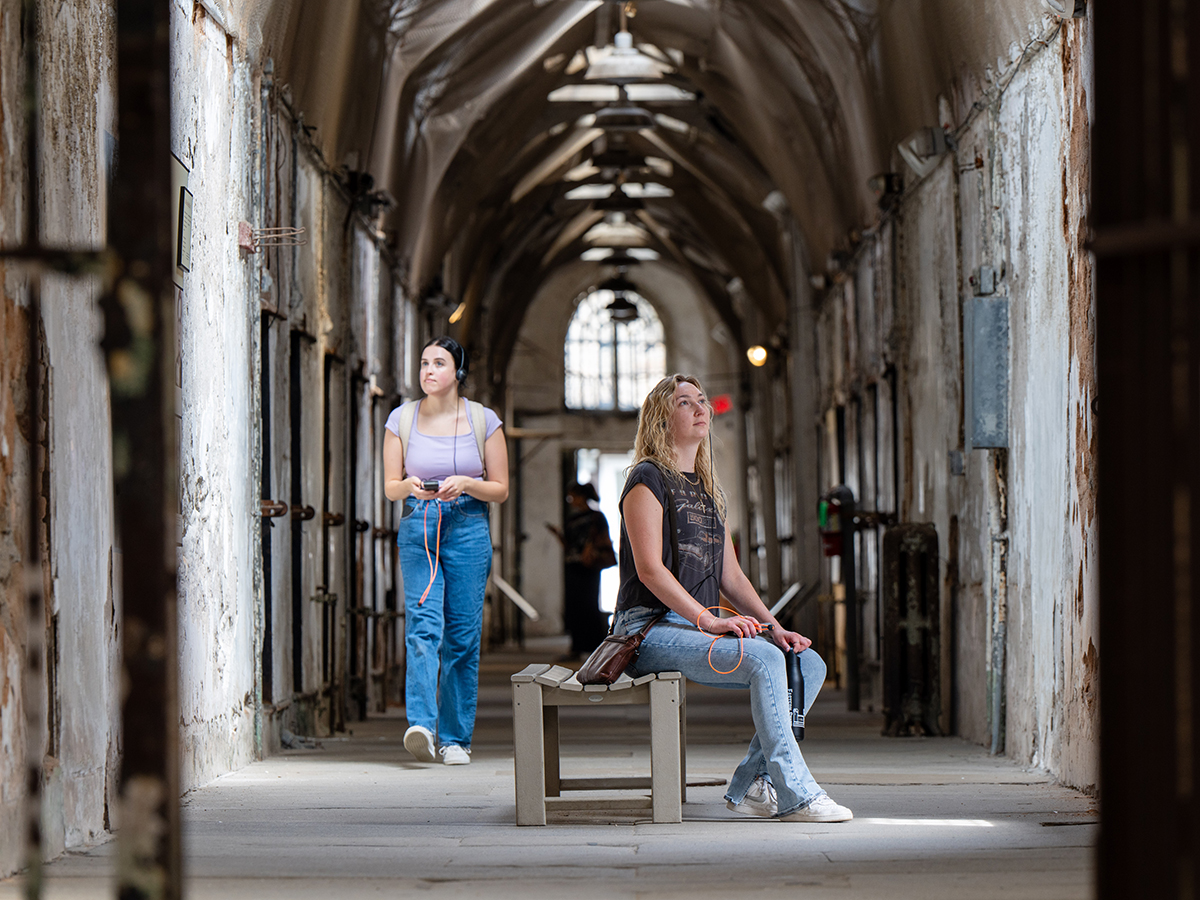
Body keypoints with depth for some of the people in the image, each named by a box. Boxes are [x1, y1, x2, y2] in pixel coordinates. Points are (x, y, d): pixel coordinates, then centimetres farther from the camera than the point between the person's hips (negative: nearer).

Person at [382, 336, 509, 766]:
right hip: (417, 528, 0)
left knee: (463, 634, 0)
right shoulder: (402, 419, 6)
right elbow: (390, 487, 9)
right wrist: (411, 486, -14)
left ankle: (456, 738, 9)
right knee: (423, 623, -18)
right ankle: (422, 725, -29)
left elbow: (500, 489, 6)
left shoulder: (483, 421, 4)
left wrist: (466, 484, -13)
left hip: (468, 529, 0)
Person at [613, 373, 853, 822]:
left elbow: (731, 577, 19)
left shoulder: (709, 492, 21)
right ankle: (796, 796, -26)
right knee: (764, 661, -29)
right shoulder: (648, 479, -5)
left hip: (700, 628, 9)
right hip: (650, 629, -9)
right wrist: (707, 620, -23)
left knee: (809, 664, -7)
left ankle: (751, 784, -8)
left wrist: (773, 627, 3)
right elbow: (650, 569, -15)